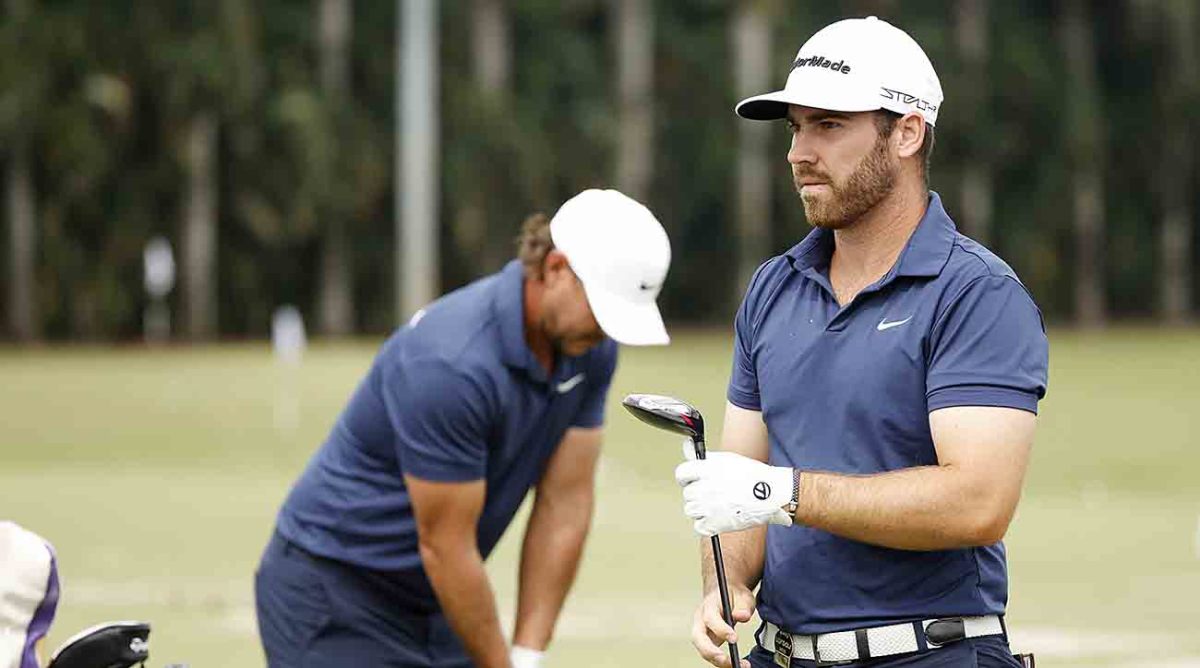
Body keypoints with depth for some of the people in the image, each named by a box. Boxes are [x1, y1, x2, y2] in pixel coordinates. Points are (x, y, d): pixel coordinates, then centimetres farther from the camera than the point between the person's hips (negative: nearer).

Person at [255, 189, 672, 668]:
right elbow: (444, 546, -23)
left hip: (431, 599, 8)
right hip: (332, 593, -8)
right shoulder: (452, 364, -31)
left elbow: (565, 503, -3)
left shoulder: (590, 350, -6)